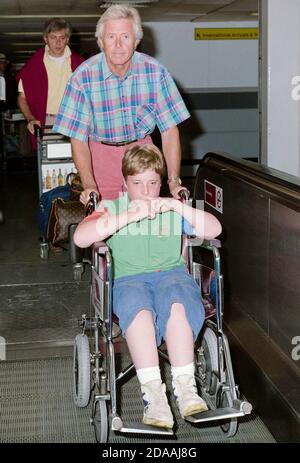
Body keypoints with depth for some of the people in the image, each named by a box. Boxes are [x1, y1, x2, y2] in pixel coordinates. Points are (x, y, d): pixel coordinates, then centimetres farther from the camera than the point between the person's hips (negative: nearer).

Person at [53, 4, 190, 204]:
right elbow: (78, 139, -17)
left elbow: (170, 130, -13)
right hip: (102, 153, -1)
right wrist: (89, 186, -30)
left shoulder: (156, 71, -15)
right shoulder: (82, 77, -19)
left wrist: (174, 181, -23)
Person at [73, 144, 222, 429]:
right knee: (138, 310, -37)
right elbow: (80, 238, -6)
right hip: (128, 279, -1)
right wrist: (129, 216, -15)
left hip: (172, 272, 2)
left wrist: (177, 206, -7)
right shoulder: (112, 208, 15)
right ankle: (153, 395, -37)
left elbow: (214, 230, 7)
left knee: (177, 305, -35)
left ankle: (185, 389, -34)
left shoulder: (173, 209, 22)